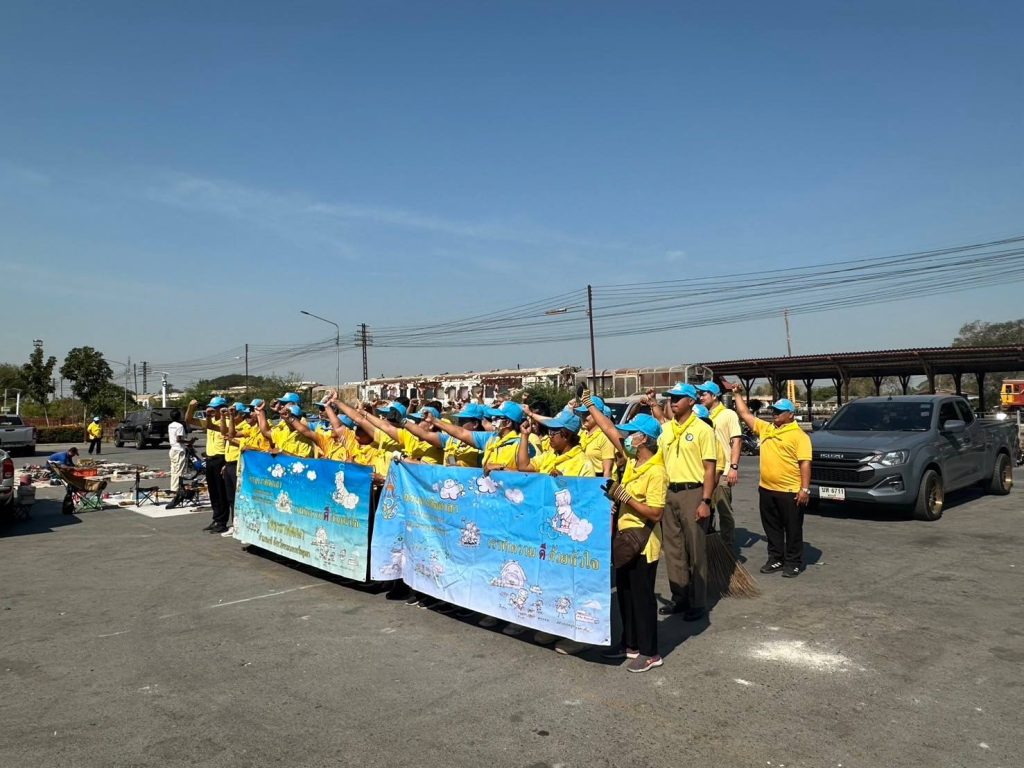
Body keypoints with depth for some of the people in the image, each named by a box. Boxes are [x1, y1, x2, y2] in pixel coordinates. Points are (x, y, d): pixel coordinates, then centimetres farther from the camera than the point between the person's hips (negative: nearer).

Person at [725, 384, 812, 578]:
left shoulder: (799, 435, -8)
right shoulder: (765, 428, 11)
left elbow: (805, 463, -13)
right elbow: (745, 414, 18)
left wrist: (805, 489, -18)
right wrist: (737, 394, 16)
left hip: (790, 492, -7)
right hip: (766, 489, 7)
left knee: (793, 529, 6)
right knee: (772, 528, 14)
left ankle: (794, 563, 16)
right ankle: (775, 559, 25)